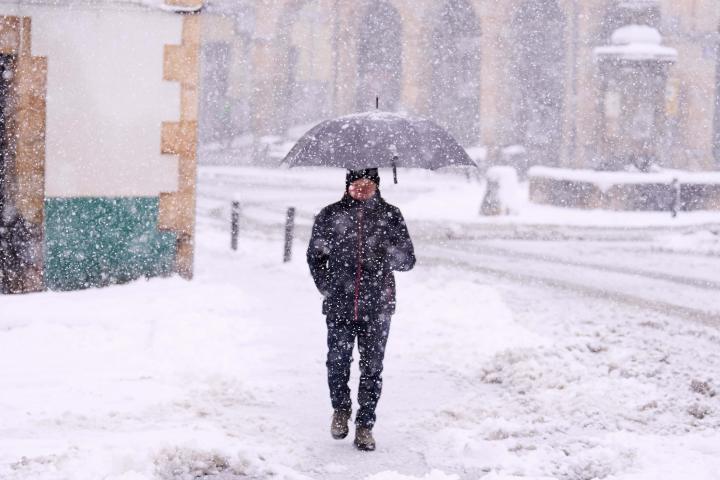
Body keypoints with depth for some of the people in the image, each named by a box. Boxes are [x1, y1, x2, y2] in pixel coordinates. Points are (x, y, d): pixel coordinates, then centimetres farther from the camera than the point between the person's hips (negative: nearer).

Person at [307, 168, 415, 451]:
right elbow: (315, 256, 17)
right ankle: (341, 408, 26)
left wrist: (389, 254, -14)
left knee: (372, 368, 2)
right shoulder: (331, 216, 4)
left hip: (377, 307, 0)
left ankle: (365, 425, 14)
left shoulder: (390, 216, 3)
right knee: (337, 363, -3)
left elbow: (408, 260, 6)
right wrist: (326, 287, 7)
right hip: (339, 305, 0)